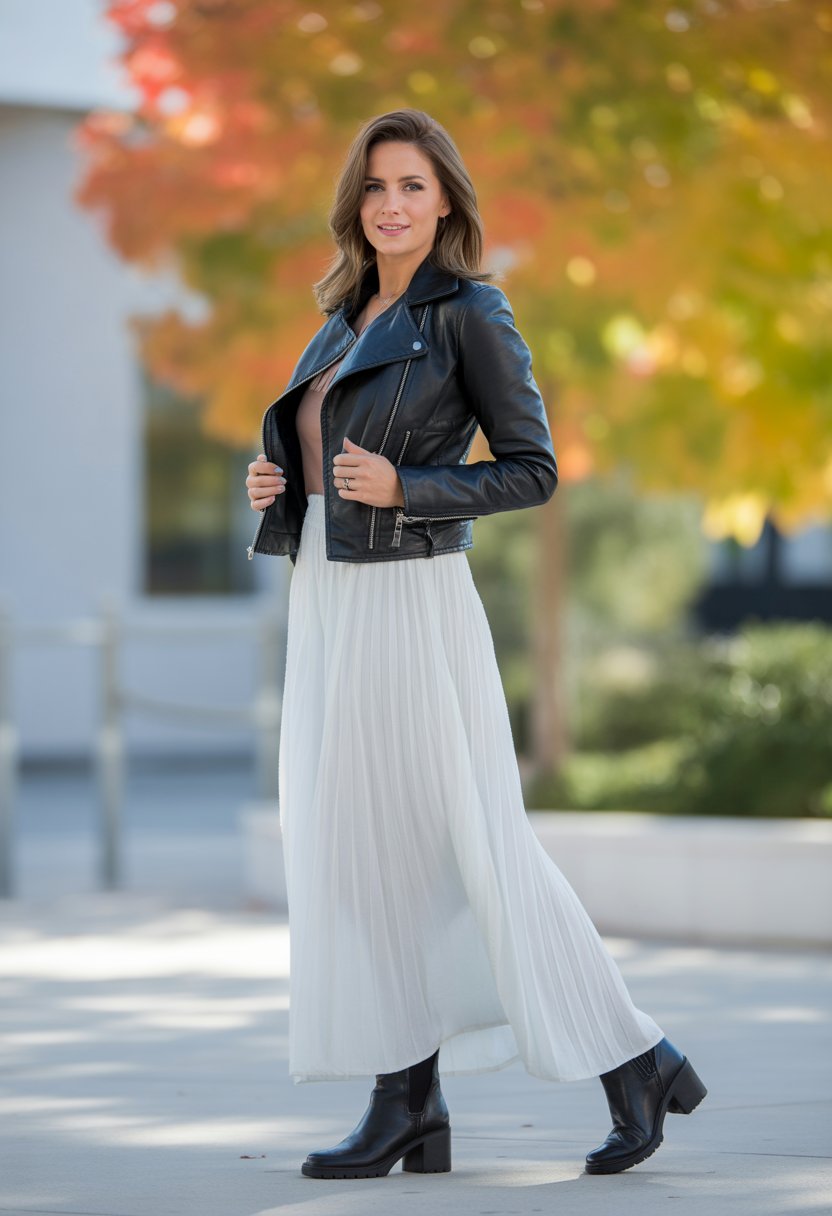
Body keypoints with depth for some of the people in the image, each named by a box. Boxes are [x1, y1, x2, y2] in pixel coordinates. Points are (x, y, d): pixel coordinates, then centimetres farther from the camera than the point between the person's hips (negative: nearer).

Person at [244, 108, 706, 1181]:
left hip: (409, 606, -8)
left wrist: (400, 487, -20)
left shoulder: (470, 313, -7)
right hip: (326, 604, 8)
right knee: (357, 847, 4)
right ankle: (408, 1106, 7)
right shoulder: (347, 320, 15)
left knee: (470, 849, -6)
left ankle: (631, 1062, 4)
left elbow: (533, 471, -9)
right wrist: (274, 486, 4)